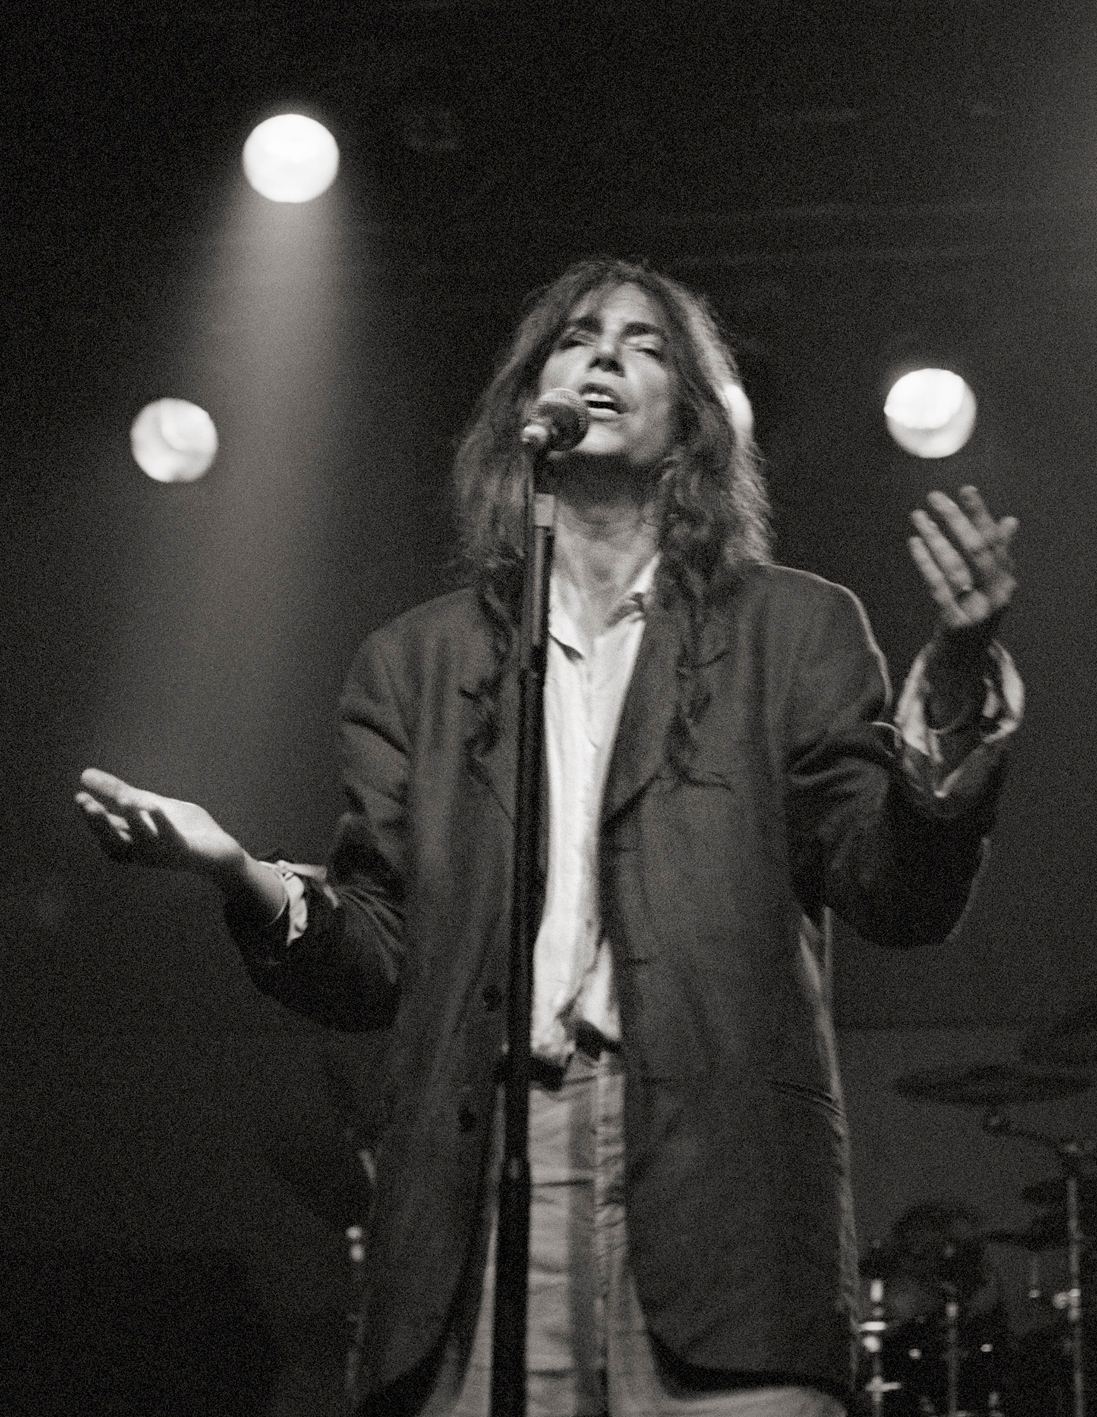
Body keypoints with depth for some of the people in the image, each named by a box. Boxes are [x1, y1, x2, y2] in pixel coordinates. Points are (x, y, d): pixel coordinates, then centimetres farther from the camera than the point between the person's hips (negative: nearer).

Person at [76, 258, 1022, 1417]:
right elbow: (378, 966, 13)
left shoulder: (791, 629, 13)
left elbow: (900, 901, 4)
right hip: (481, 1185, 1)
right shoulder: (417, 661, 18)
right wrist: (244, 875, -6)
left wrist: (956, 683, -12)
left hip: (718, 1185, -1)